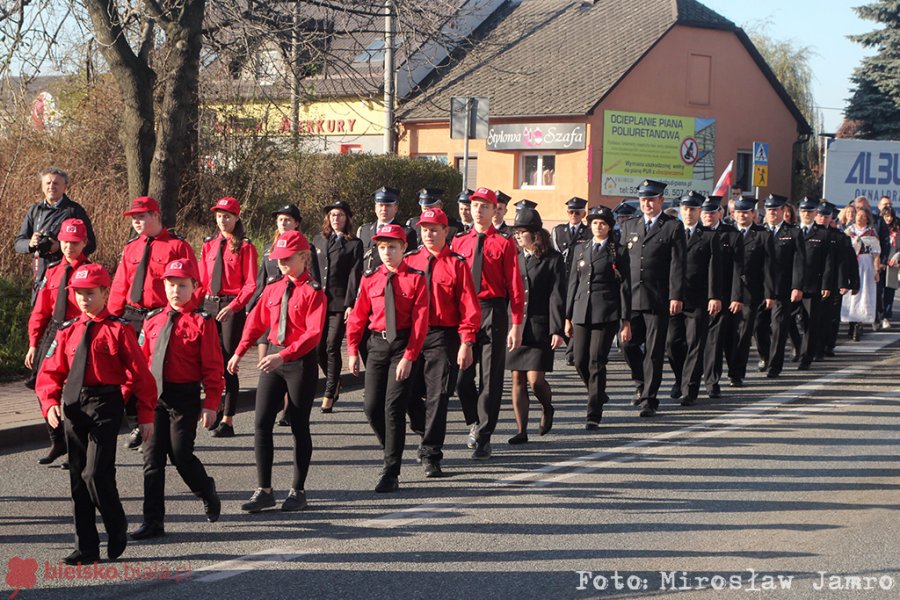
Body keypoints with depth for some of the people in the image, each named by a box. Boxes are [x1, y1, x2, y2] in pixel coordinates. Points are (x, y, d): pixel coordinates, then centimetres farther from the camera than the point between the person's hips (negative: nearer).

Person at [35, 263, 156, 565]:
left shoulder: (118, 330, -5)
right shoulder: (68, 331, 10)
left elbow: (140, 373, -4)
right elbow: (50, 372, 9)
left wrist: (146, 416, -4)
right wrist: (50, 403, -9)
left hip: (105, 406, -6)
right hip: (73, 405, 6)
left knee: (96, 474, -14)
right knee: (78, 479, 8)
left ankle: (117, 530, 11)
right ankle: (86, 548, 16)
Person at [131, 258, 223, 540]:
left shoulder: (202, 322, -6)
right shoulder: (153, 319, 8)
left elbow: (212, 366, -6)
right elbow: (143, 358, 13)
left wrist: (211, 403, -9)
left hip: (185, 396, -4)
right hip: (155, 395, 5)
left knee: (181, 454, -4)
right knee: (152, 456, 2)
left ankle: (207, 492, 28)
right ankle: (153, 521, 7)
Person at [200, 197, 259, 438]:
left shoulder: (245, 247, -3)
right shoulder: (209, 245, 12)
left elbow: (251, 284, -7)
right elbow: (202, 280, 13)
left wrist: (233, 306, -17)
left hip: (232, 307, -5)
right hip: (209, 305, 5)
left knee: (229, 364, -4)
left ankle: (227, 421, 1)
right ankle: (218, 407, 20)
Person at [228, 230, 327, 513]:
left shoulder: (313, 292, -10)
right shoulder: (273, 290, 9)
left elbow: (313, 334, -18)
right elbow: (256, 321, 16)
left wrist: (283, 355, -26)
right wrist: (239, 352, 7)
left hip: (301, 362, -6)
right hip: (273, 358, 6)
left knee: (299, 426, 4)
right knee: (261, 424, 0)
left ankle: (297, 490, 15)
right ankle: (264, 490, 6)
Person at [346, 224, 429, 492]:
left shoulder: (416, 279, -5)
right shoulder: (369, 279, 5)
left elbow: (420, 320, -9)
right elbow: (358, 316, 9)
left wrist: (409, 357, -15)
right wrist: (353, 351, 2)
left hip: (403, 345, -4)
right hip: (377, 345, 4)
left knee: (394, 407, -7)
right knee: (372, 406, 1)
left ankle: (391, 474, -1)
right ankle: (393, 452, 26)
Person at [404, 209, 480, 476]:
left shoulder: (456, 264, -1)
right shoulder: (410, 261, 9)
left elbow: (469, 306, -3)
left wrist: (466, 344, -9)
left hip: (443, 337, -3)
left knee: (437, 397, -3)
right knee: (409, 395, 3)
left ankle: (431, 455, 5)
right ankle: (429, 435, 30)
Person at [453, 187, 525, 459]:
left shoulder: (504, 245, 0)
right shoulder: (458, 243, 9)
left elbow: (515, 287, -3)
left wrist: (516, 325, -8)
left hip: (494, 314, -3)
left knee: (490, 378, -1)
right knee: (462, 376, 4)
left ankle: (484, 439, 6)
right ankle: (475, 423, 29)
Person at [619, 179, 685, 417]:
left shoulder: (673, 227, 1)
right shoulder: (629, 225, 14)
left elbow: (677, 264, -5)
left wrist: (676, 296, -12)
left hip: (658, 299, -4)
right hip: (631, 297, 4)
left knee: (654, 351, -1)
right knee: (628, 344, 4)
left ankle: (649, 398, 5)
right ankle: (642, 382, 30)